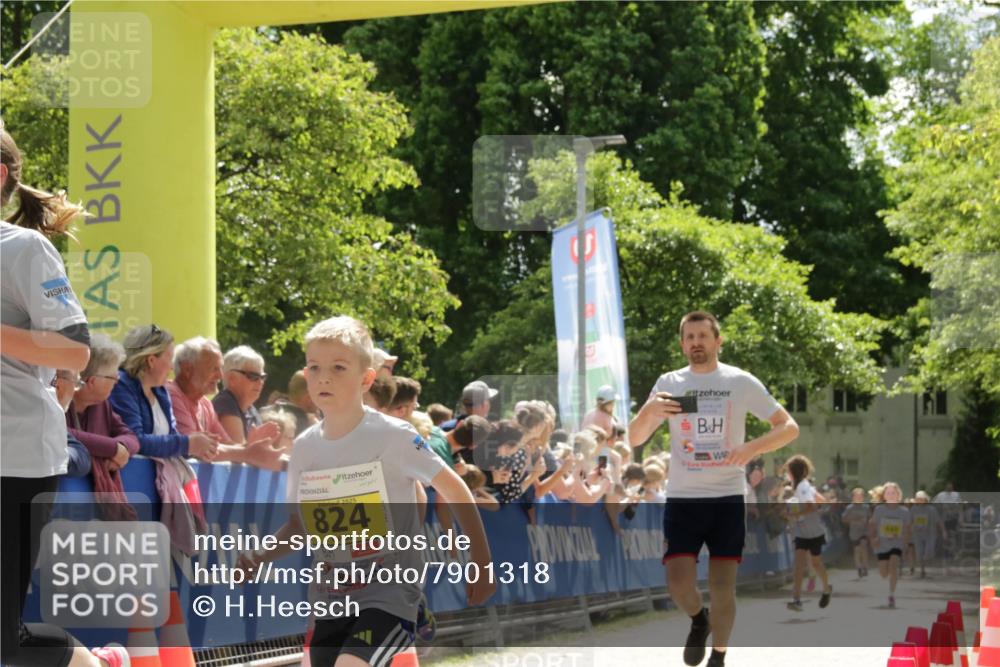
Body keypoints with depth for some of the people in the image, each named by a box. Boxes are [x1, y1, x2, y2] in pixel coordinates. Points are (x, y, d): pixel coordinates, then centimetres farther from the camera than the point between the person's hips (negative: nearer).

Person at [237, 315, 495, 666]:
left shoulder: (393, 436, -12)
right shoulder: (305, 447, 2)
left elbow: (455, 491, -4)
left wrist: (481, 560, -9)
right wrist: (261, 557, -5)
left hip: (390, 594, -5)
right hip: (329, 598, 6)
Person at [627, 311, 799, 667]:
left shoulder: (742, 382, 0)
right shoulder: (668, 383, 4)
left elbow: (789, 427, 0)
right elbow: (634, 440, 3)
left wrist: (752, 448, -19)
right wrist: (648, 411, -19)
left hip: (727, 497, -1)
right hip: (682, 498, 1)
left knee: (722, 586, -1)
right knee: (678, 581, -11)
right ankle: (698, 620, 22)